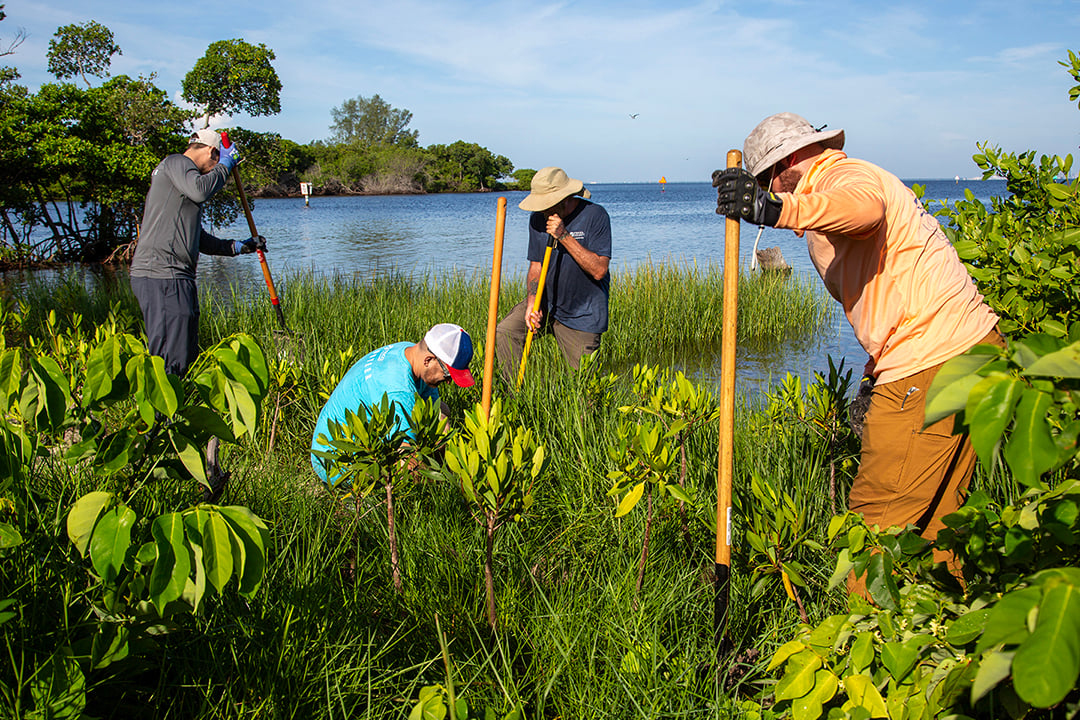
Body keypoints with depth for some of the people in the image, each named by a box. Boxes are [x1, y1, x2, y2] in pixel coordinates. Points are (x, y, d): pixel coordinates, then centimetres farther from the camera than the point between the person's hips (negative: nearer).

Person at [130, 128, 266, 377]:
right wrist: (225, 166, -6)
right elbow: (200, 190, -23)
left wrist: (236, 247, 31)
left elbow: (196, 238, 32)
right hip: (161, 275, -11)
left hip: (177, 277, 11)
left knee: (187, 355, 9)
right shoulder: (176, 162, 0)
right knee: (171, 360, -15)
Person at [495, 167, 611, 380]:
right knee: (503, 333, -17)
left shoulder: (595, 215, -16)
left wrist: (564, 236, -28)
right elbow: (535, 266, 4)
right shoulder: (538, 218, -1)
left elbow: (599, 270, -22)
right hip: (546, 302, 4)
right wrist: (531, 302, -14)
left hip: (583, 314, -4)